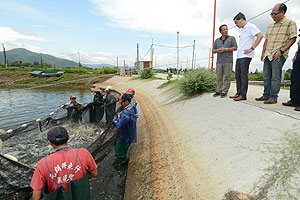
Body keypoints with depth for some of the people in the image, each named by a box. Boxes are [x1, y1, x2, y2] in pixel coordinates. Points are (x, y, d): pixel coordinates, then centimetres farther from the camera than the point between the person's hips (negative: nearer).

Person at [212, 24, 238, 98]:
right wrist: (218, 50, -5)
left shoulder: (231, 38, 11)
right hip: (219, 61, 3)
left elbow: (235, 48, 2)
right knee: (219, 77, 3)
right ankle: (219, 91, 9)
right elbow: (213, 50, 18)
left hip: (228, 61, -3)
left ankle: (224, 92, -2)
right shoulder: (217, 40, 20)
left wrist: (225, 49, -9)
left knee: (227, 77, -6)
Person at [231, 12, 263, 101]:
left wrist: (252, 48, -16)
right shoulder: (242, 29, 22)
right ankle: (239, 93, 18)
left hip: (245, 56, -9)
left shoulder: (250, 26, -4)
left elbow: (260, 36, -14)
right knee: (237, 75, 10)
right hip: (239, 56, 9)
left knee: (243, 75, -8)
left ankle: (243, 95, -3)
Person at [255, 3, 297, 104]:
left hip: (279, 55, -7)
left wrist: (281, 51, -17)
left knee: (275, 77, -9)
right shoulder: (271, 26, 20)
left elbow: (293, 39, -7)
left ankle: (273, 97, -4)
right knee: (266, 77, 8)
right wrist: (263, 53, 14)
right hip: (268, 55, 7)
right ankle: (266, 95, 17)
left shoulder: (290, 23, -1)